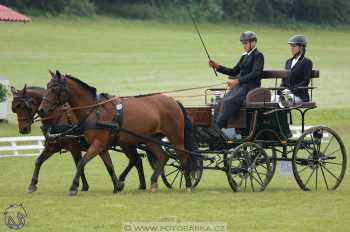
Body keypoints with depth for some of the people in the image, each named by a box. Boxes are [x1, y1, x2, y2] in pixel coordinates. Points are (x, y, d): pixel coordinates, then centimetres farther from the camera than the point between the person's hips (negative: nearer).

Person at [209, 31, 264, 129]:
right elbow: (234, 71, 21)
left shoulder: (258, 55, -4)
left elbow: (255, 74, -17)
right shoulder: (244, 56, 20)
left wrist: (237, 81, -25)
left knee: (228, 102, -28)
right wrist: (218, 67, 9)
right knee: (221, 102, -14)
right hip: (240, 86, 8)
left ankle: (218, 126, -28)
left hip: (250, 87, -8)